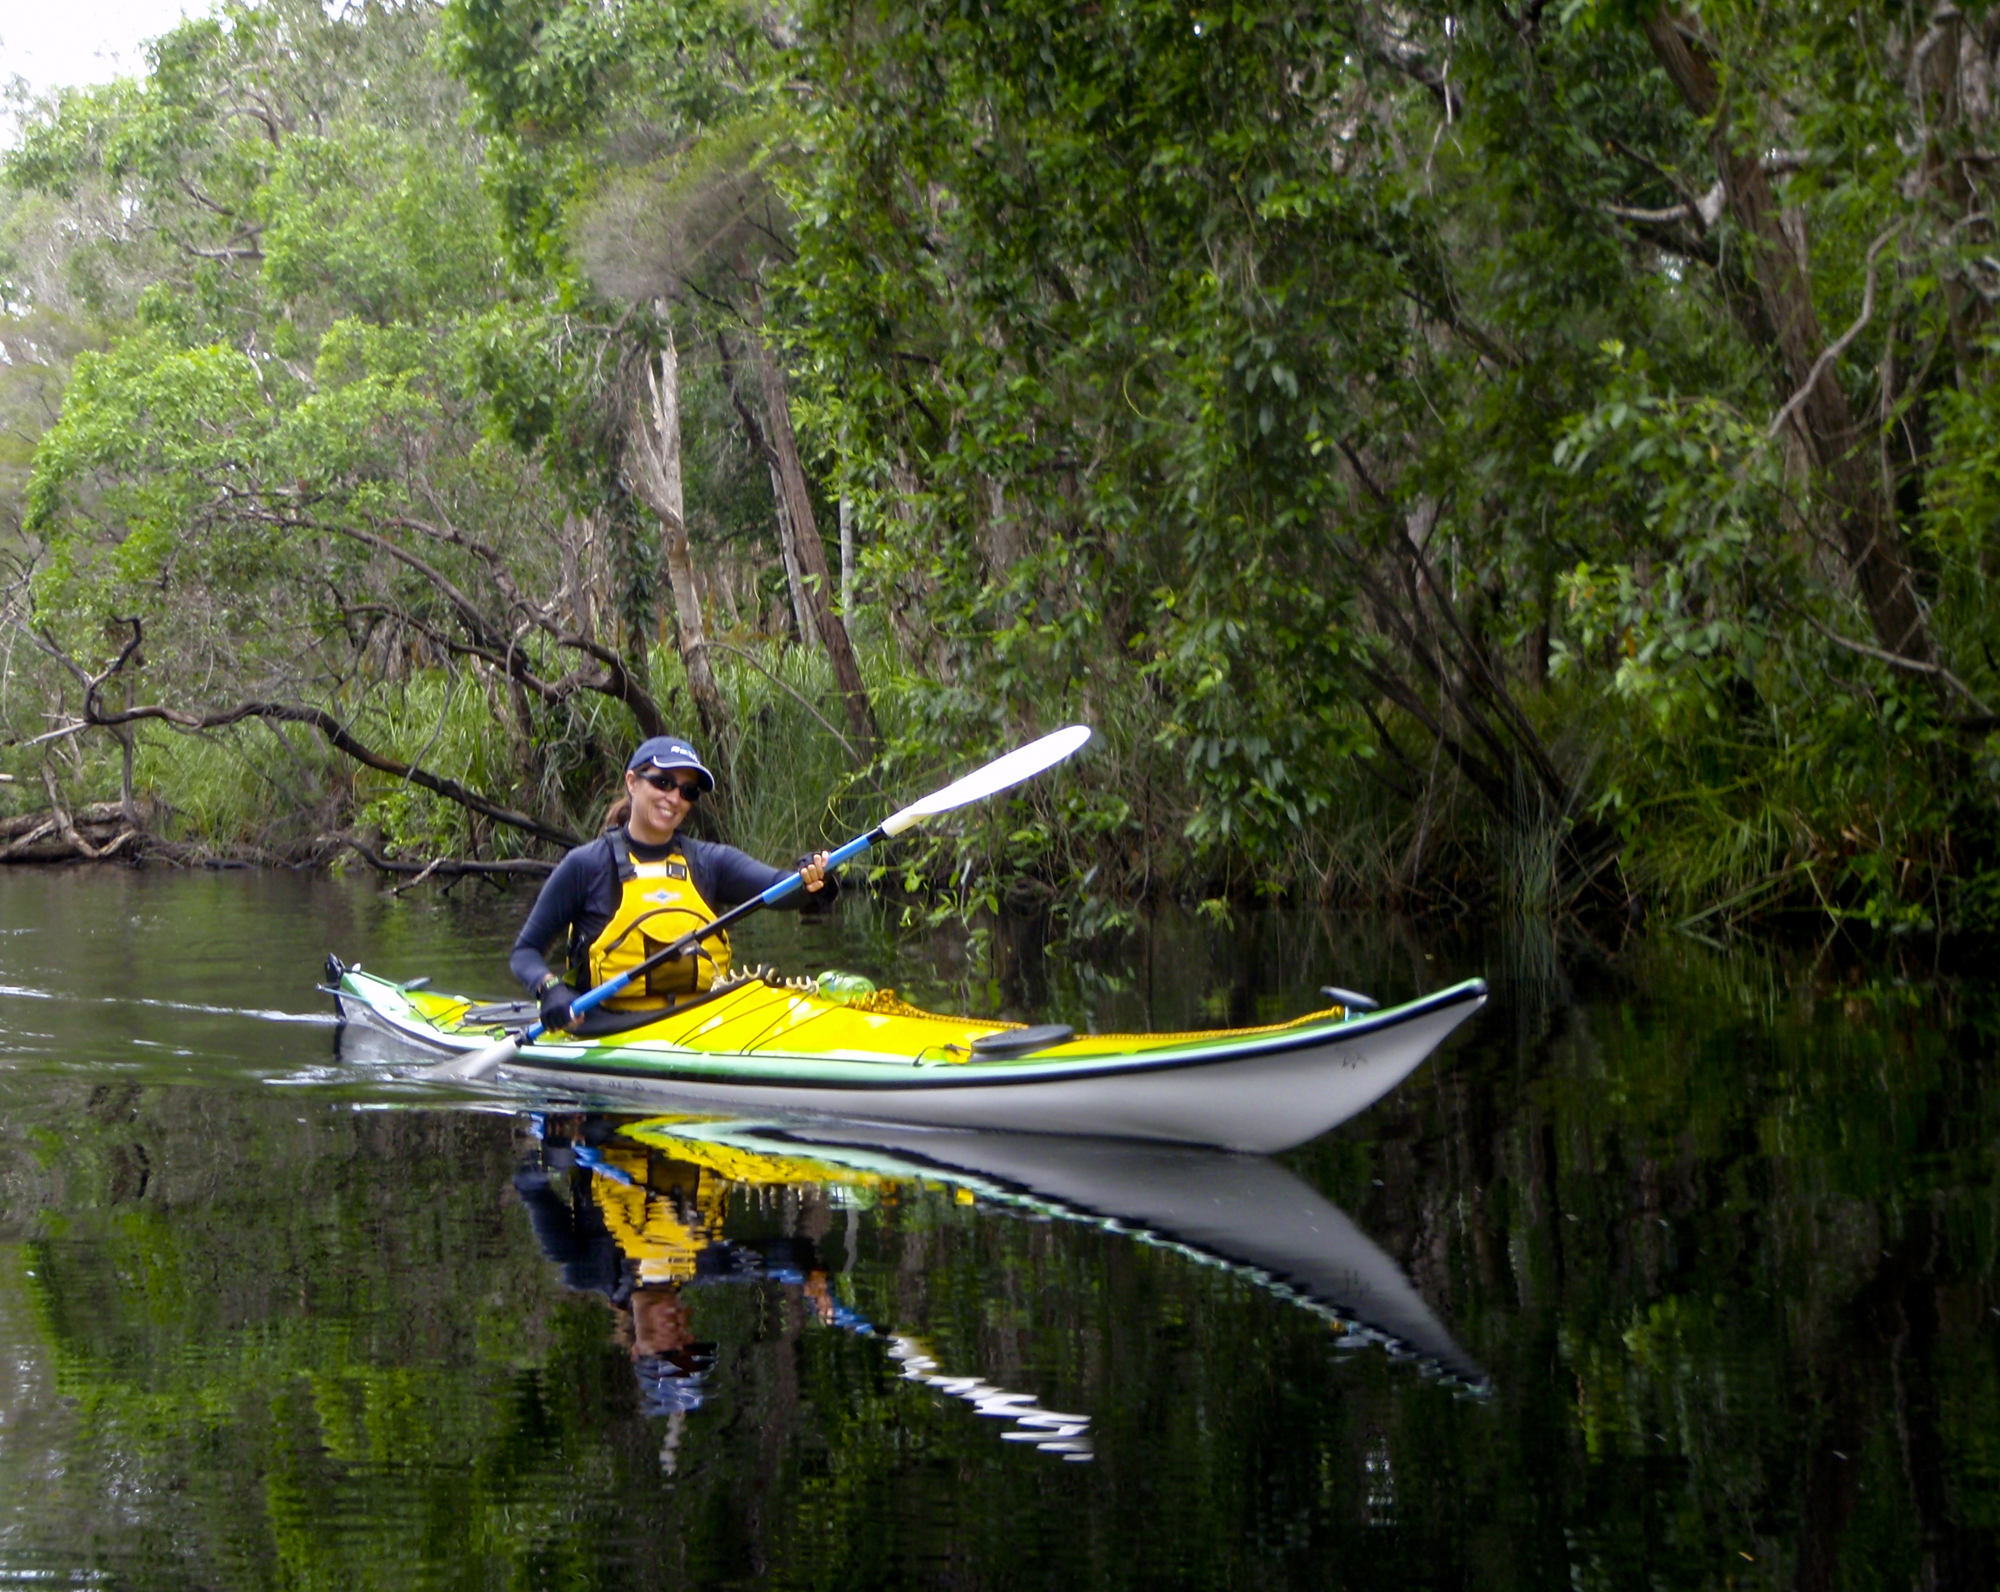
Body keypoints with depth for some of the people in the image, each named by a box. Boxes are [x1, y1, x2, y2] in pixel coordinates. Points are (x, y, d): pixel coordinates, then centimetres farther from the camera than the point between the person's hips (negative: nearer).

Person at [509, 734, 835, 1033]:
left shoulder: (710, 862, 12)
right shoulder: (586, 866, 3)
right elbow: (526, 951, 7)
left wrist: (812, 879, -30)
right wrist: (549, 989, -15)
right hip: (613, 1028, -3)